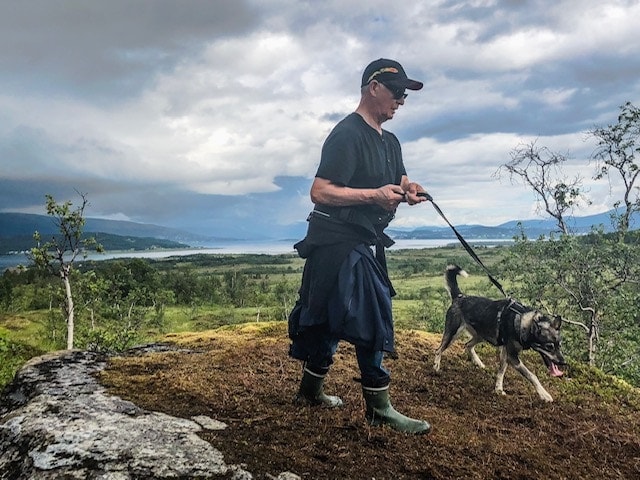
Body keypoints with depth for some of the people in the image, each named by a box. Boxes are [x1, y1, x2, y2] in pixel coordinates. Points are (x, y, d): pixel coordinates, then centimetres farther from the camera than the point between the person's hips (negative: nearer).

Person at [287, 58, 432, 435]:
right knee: (372, 319, -7)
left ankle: (311, 390, 31)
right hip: (340, 244, -10)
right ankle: (379, 407, 4)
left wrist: (408, 189, 1)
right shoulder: (347, 135, -14)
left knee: (331, 319, 16)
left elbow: (398, 179, 26)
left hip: (362, 245, 10)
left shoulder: (390, 141, 15)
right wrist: (375, 195, -27)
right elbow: (320, 192, -20)